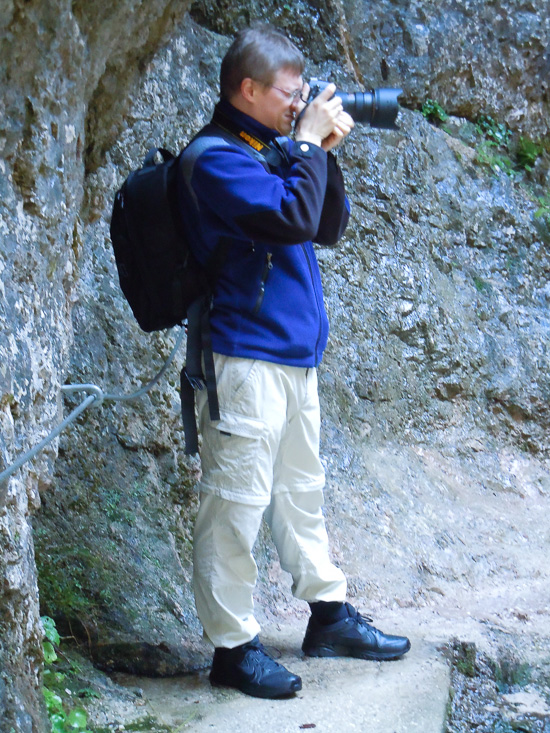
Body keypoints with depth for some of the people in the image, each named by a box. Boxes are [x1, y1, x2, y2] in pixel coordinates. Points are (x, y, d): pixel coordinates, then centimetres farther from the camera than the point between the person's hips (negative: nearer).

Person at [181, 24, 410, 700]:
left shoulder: (273, 150, 14)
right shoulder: (218, 158, -14)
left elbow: (329, 229, 15)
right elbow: (293, 218, -25)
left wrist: (325, 153, 3)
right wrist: (308, 143, -14)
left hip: (296, 354, 10)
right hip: (246, 358, -10)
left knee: (300, 490, 18)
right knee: (236, 503, -3)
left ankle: (329, 617, 29)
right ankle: (233, 646, 6)